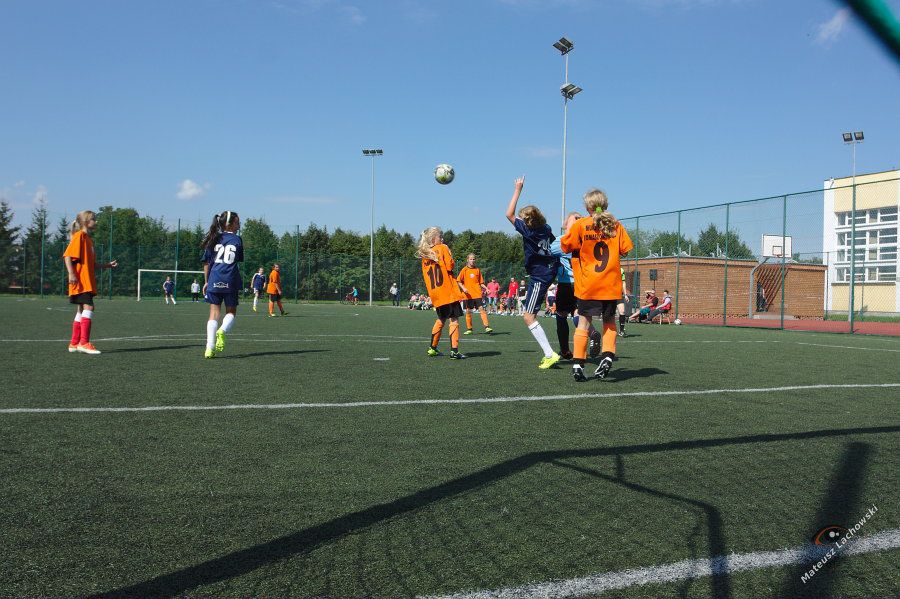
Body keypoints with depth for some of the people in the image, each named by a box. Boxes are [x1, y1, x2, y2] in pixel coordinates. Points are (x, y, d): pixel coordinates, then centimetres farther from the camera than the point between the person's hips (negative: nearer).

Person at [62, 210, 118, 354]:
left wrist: (108, 265, 15)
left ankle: (74, 344, 15)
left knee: (81, 310, 10)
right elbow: (67, 255, -16)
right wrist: (71, 273, -24)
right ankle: (84, 342, -19)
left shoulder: (89, 239, 21)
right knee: (88, 307, -17)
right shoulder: (79, 235, -7)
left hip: (88, 282, 10)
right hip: (80, 281, -10)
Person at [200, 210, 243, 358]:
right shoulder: (237, 239, 2)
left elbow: (206, 263, 9)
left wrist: (206, 281, 16)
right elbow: (239, 260, 8)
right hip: (231, 281, -2)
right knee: (231, 312, 13)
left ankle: (210, 348, -3)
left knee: (214, 313, 7)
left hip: (214, 281, 2)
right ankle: (222, 331, -18)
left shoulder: (214, 239, 9)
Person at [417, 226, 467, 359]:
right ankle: (454, 350, -12)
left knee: (441, 319, 22)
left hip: (435, 293, 6)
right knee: (454, 319, -4)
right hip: (448, 290, -6)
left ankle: (432, 348, 24)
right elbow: (450, 266, -12)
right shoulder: (443, 248, -3)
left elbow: (426, 275, 14)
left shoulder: (424, 255, 13)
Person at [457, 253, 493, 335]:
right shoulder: (464, 270, 3)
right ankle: (469, 329, 15)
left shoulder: (477, 269, 10)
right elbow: (458, 281, 2)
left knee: (481, 309, -11)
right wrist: (463, 287, -14)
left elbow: (481, 282, 15)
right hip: (468, 294, -1)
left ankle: (487, 327, -15)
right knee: (468, 311, 4)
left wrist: (486, 288, 0)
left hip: (477, 294, 1)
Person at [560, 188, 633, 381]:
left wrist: (570, 228, 14)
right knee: (609, 321, 17)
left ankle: (578, 363, -2)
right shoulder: (615, 225, 2)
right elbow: (625, 249, 6)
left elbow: (566, 246, 0)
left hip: (588, 285, -2)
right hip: (611, 285, 2)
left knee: (584, 322, 3)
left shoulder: (580, 225, -5)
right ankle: (608, 355, 1)